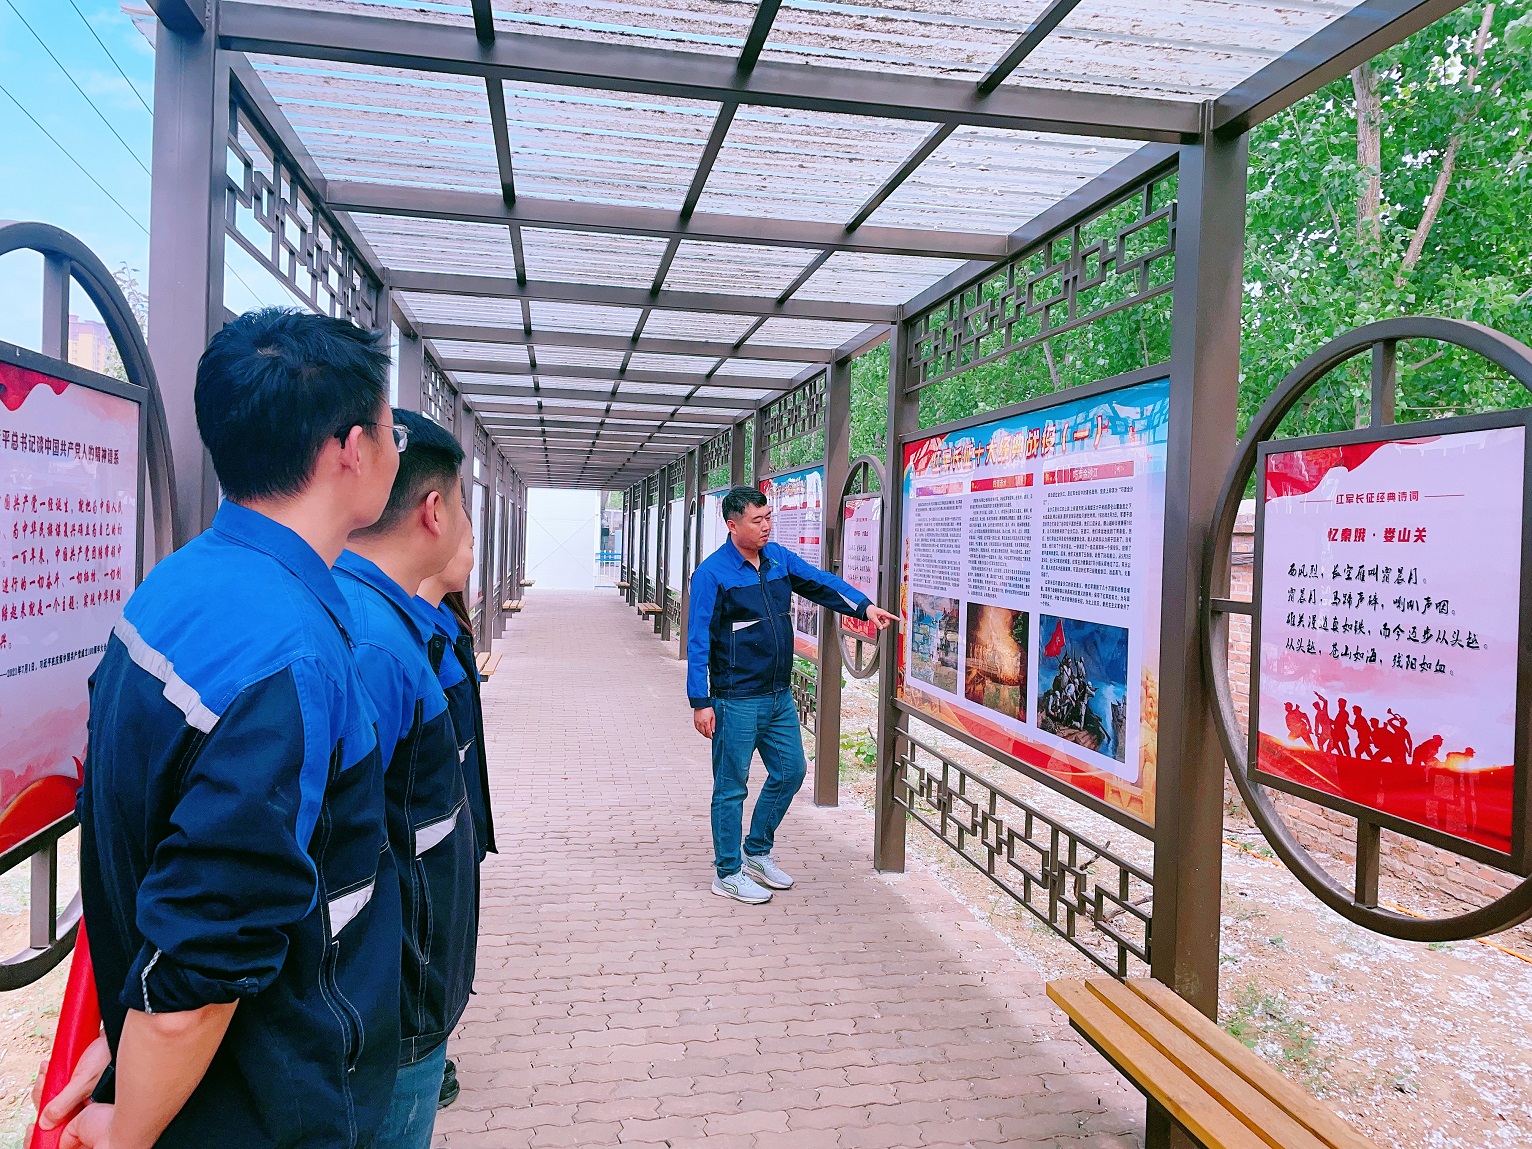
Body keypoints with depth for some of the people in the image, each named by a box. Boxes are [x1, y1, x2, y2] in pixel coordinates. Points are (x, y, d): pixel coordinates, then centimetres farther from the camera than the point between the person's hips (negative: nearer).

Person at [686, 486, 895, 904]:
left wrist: (863, 606, -6)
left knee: (790, 770, 15)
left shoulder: (778, 557, 6)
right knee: (731, 785, 3)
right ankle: (728, 873, 18)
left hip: (780, 695, 7)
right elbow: (698, 641, -14)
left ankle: (757, 853, 33)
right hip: (737, 700, -7)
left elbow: (820, 582, 11)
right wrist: (700, 702, -18)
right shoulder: (712, 572, -14)